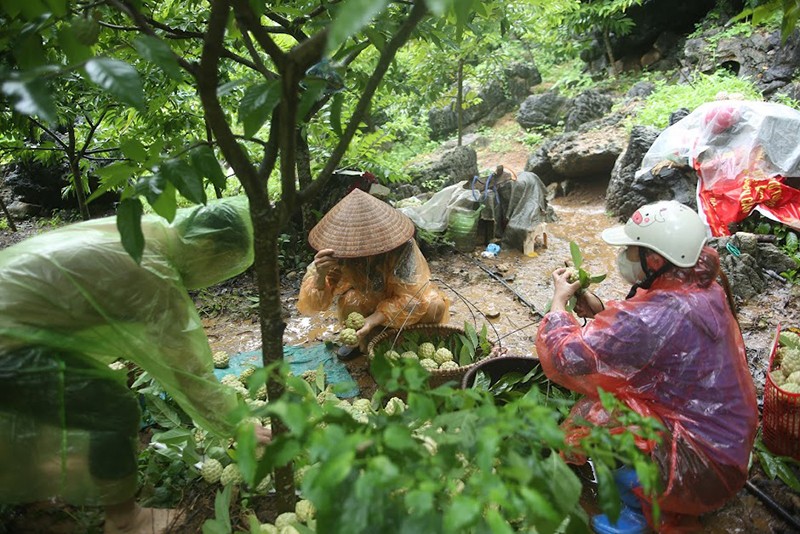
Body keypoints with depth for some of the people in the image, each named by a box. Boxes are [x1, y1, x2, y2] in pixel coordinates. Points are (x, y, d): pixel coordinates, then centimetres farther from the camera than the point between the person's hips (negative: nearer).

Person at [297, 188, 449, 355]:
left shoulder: (402, 245, -33)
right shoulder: (338, 250, -26)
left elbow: (410, 298, -29)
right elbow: (310, 306, -27)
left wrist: (372, 320, -42)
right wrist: (320, 276, -48)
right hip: (368, 301, 1)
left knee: (435, 306, -29)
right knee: (350, 300, -31)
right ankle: (364, 342, 0)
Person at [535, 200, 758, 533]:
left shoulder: (658, 315, -32)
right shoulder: (702, 288, -4)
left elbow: (567, 357, -28)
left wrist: (560, 299, -12)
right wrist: (601, 312, -3)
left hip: (704, 464, -9)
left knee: (584, 415, -17)